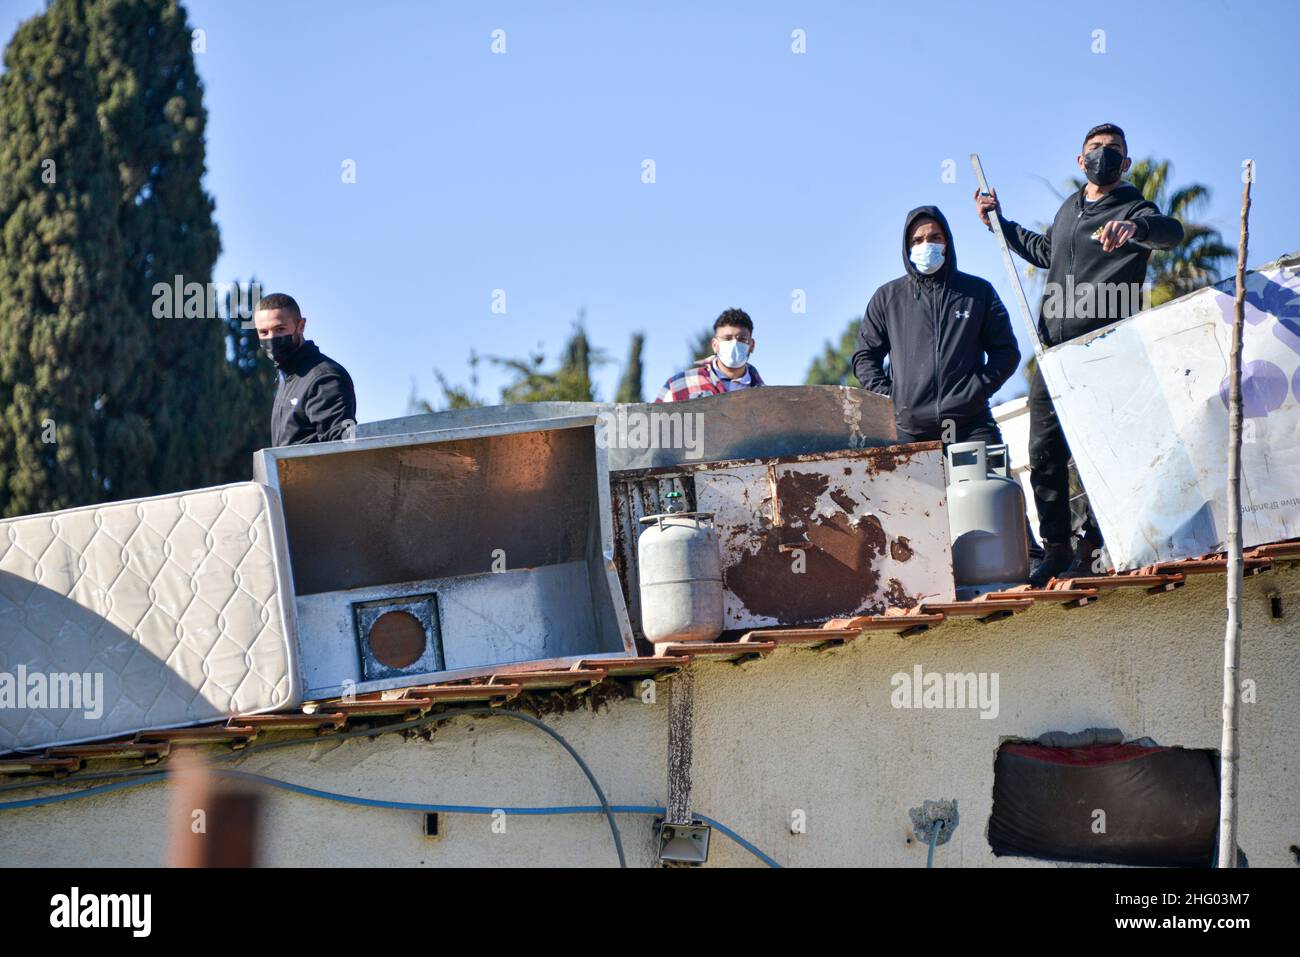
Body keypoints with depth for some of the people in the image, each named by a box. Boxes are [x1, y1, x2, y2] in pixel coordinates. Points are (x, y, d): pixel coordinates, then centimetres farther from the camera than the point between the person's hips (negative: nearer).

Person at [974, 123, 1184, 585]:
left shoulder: (1133, 210, -4)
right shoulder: (1068, 209, 18)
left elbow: (1171, 232, -28)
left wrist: (1134, 227, -50)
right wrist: (1000, 224, 35)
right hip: (1053, 351, 6)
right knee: (1044, 452, 4)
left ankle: (1089, 549, 0)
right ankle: (1056, 548, 10)